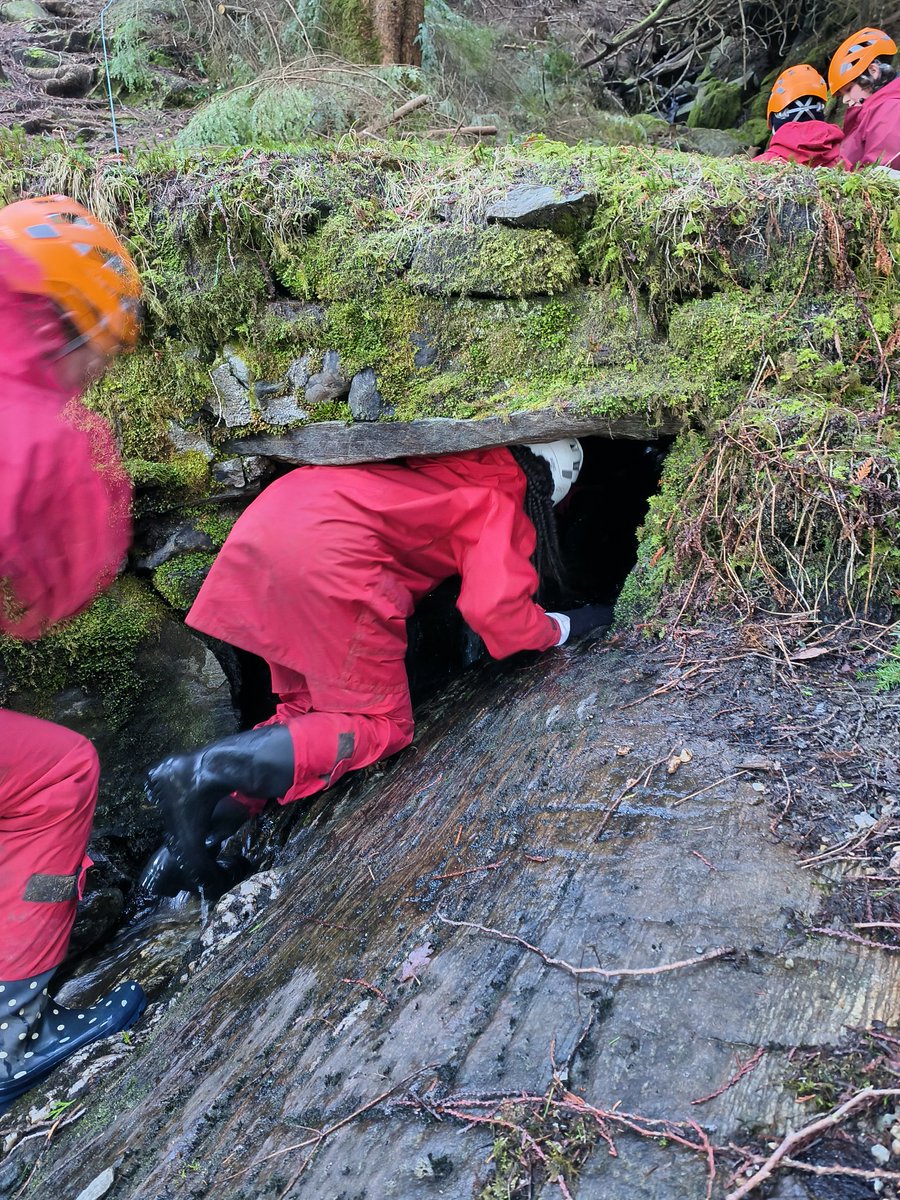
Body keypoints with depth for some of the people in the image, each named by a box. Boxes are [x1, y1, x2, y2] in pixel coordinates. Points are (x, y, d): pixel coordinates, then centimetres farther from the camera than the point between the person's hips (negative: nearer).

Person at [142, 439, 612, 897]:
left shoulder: (453, 464, 26)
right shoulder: (500, 502, 6)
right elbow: (497, 612, -5)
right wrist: (564, 626, 14)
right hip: (326, 552, -9)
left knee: (307, 712, 19)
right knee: (382, 726, 1)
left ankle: (217, 815, 6)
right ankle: (206, 771, -13)